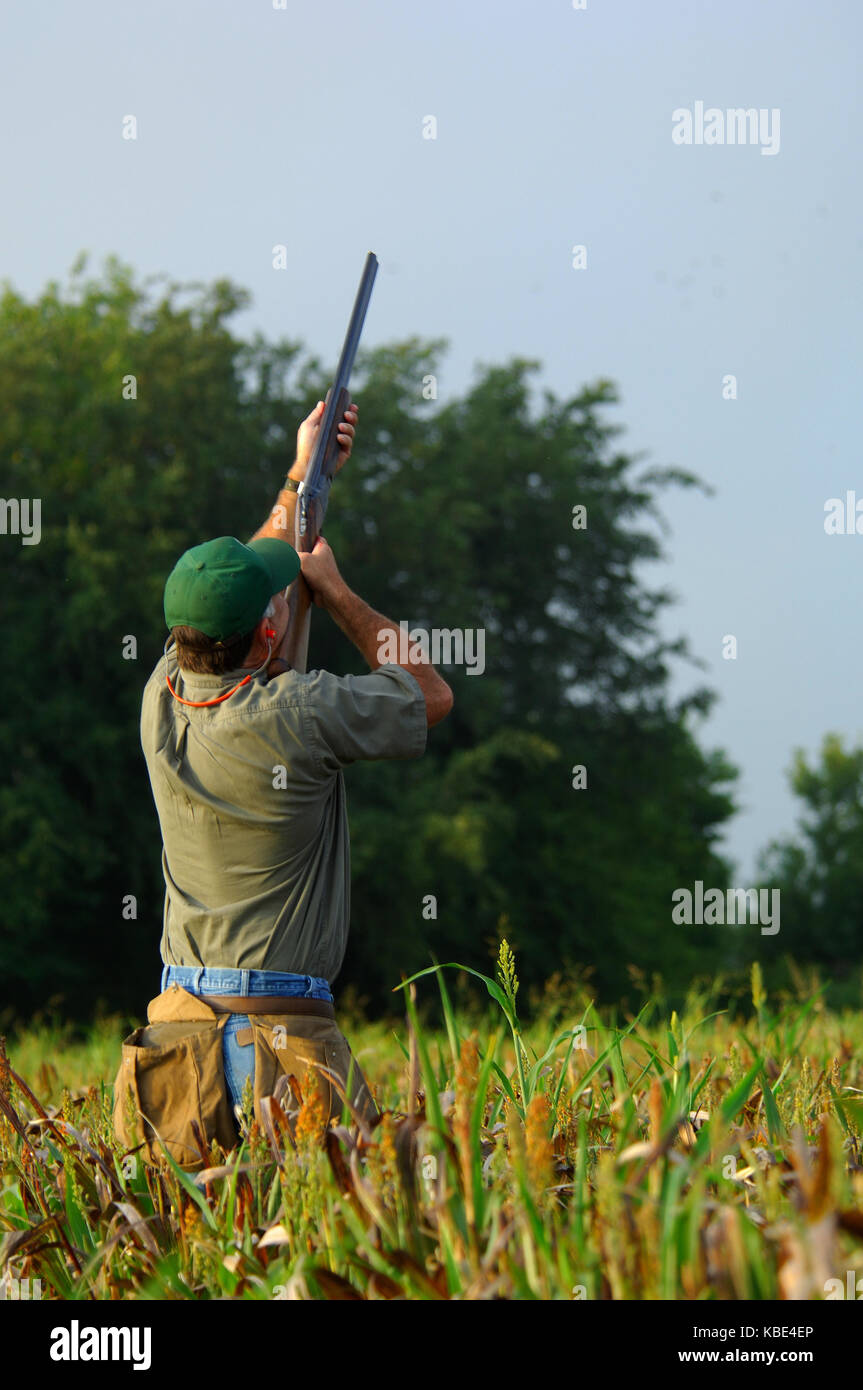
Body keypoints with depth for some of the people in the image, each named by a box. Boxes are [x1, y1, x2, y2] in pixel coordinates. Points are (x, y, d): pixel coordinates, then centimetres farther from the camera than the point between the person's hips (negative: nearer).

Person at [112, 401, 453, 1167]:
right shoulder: (299, 714, -12)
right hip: (287, 1033, -6)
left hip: (180, 1016, 6)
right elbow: (432, 694, 7)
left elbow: (233, 588, 26)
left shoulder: (163, 698, 6)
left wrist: (303, 475, 33)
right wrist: (335, 591, 13)